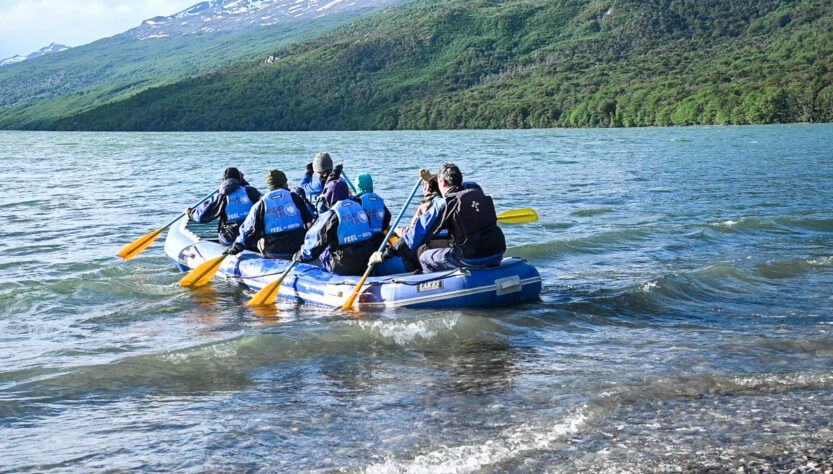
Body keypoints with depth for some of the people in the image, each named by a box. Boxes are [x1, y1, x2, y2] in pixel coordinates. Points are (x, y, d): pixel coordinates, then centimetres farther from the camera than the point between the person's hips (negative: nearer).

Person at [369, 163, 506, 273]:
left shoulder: (443, 204, -5)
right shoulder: (475, 189, 10)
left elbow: (416, 236, -3)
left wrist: (384, 255, 4)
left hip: (471, 259, -6)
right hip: (498, 255, 7)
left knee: (424, 258, 12)